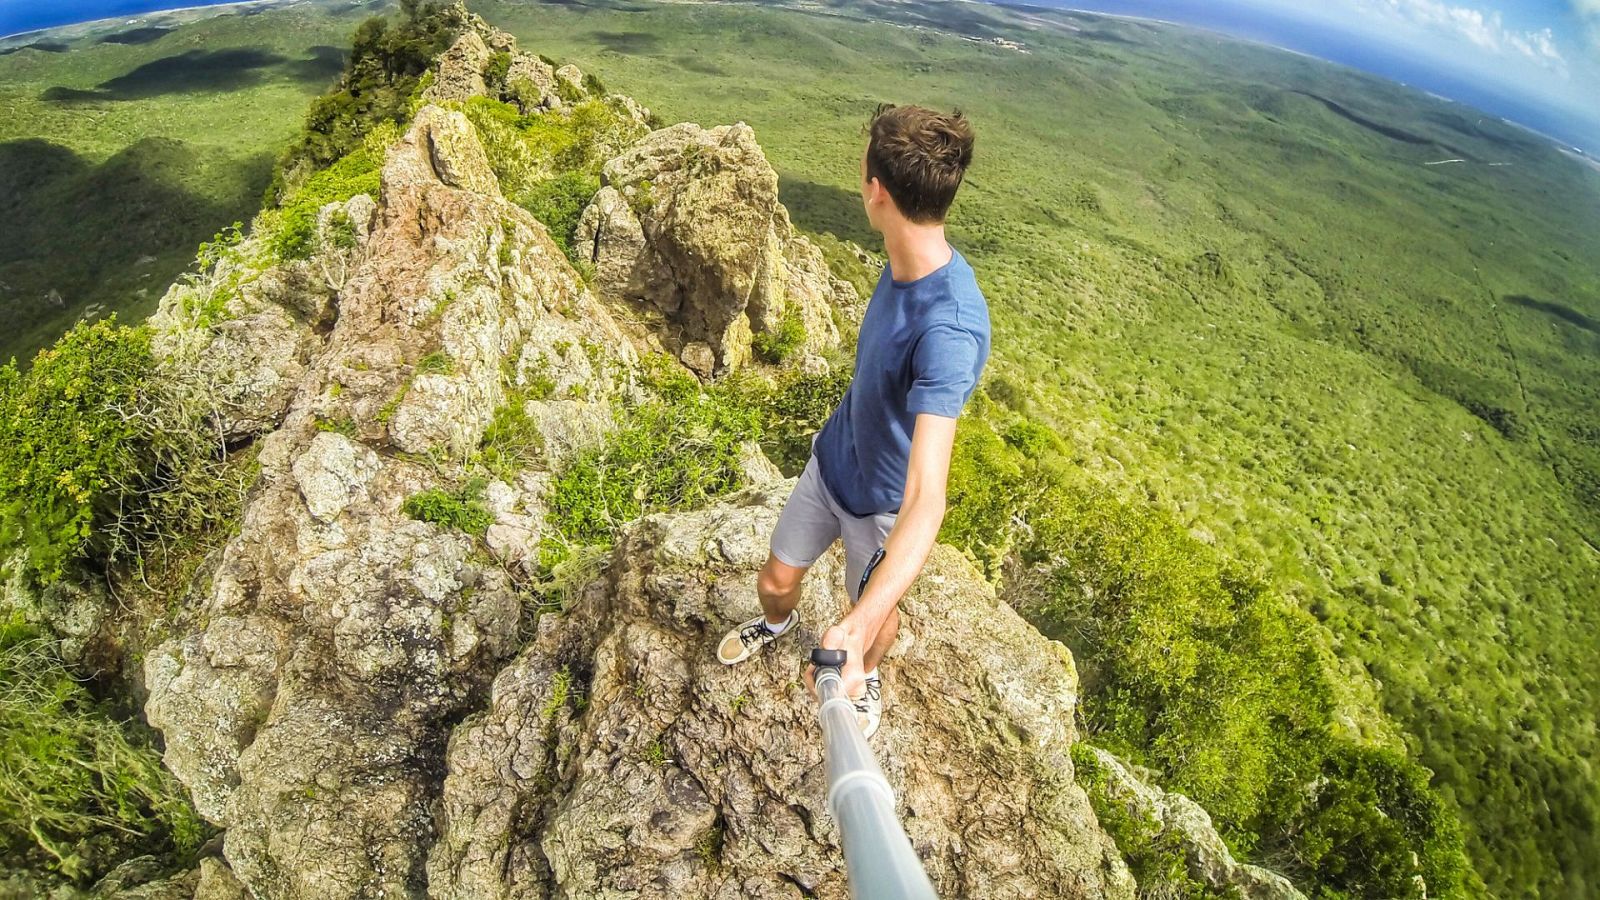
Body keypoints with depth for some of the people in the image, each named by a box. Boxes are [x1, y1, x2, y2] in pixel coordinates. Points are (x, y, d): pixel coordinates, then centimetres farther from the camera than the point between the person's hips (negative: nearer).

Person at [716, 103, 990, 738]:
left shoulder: (949, 329, -40)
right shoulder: (903, 262, -13)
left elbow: (926, 502, -47)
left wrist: (855, 629, -55)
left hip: (882, 501, -6)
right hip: (829, 461, 6)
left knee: (875, 614, 22)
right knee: (774, 581, 21)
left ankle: (867, 674, 57)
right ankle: (776, 624, 57)